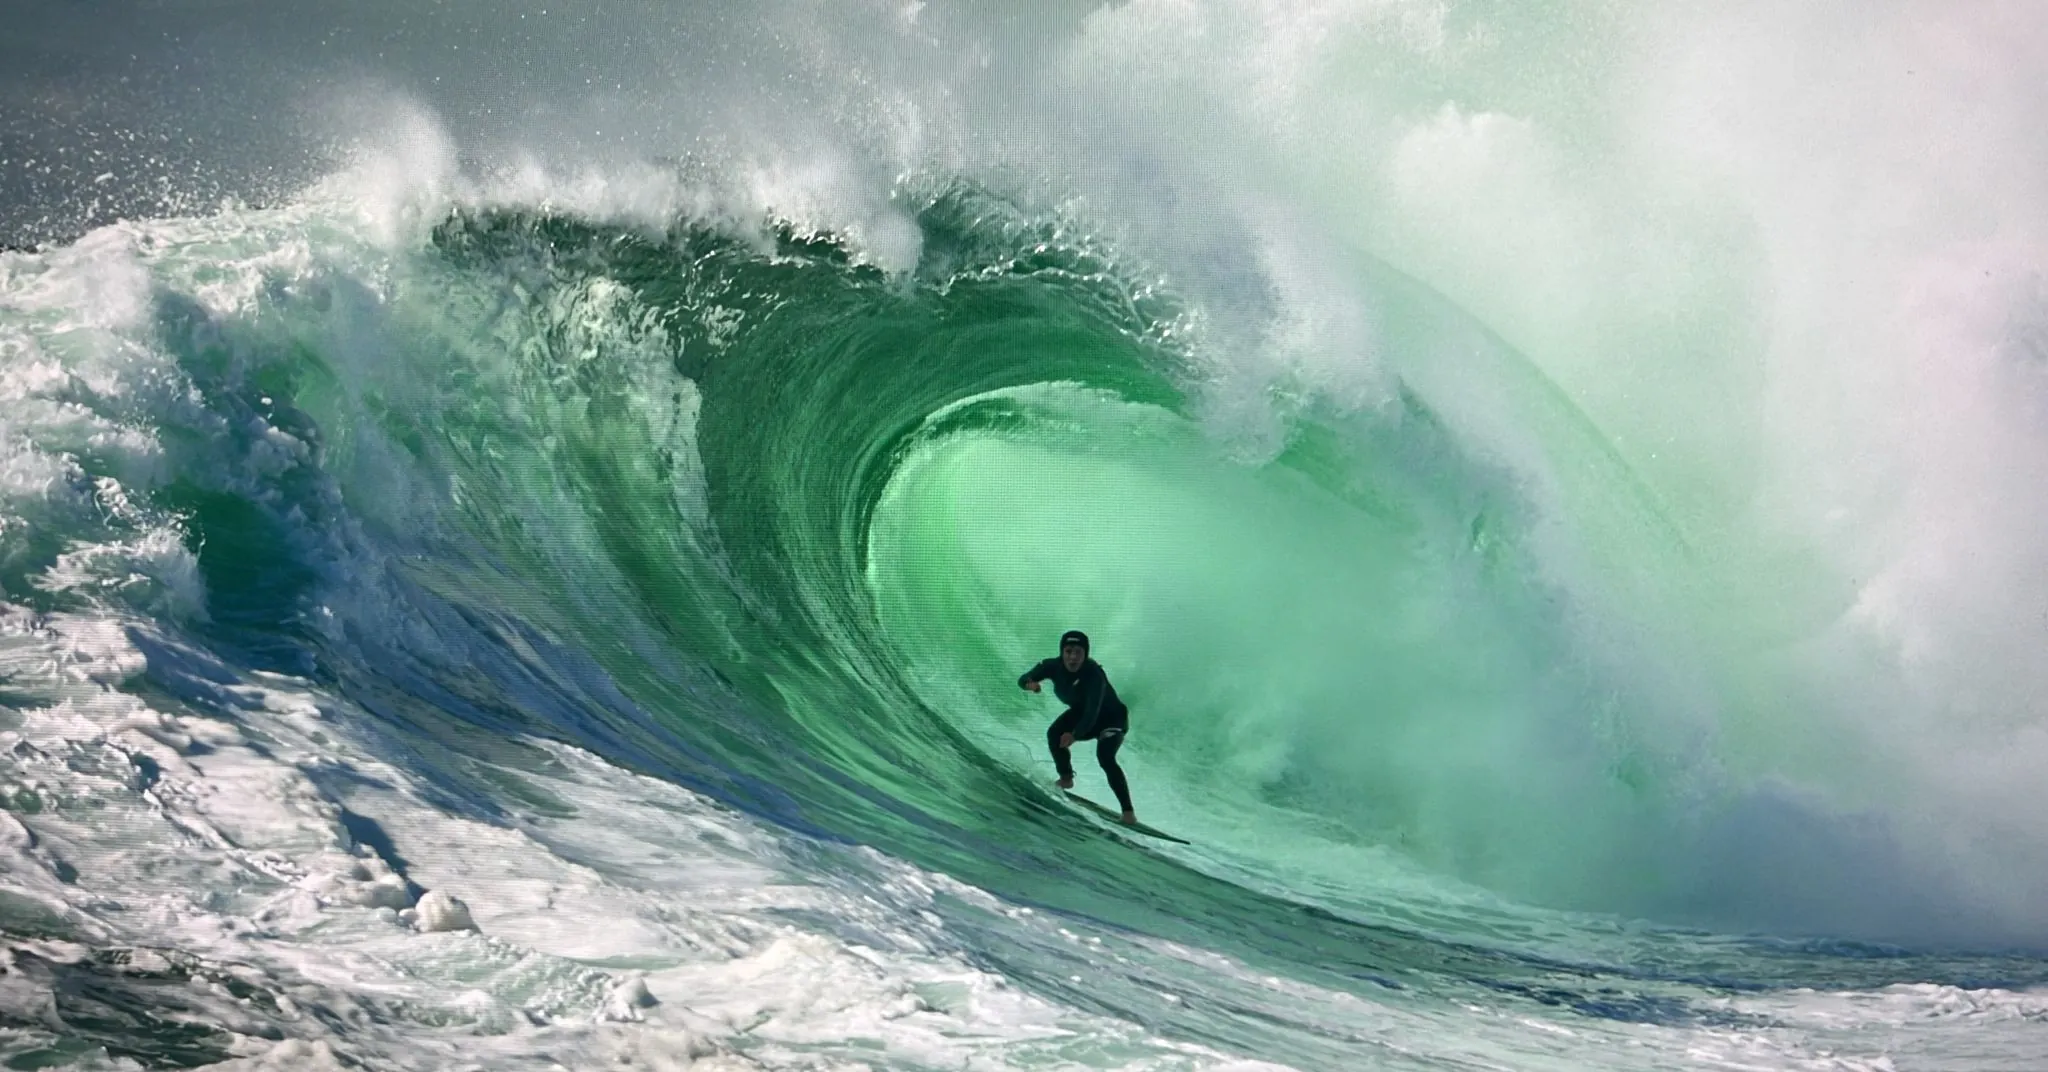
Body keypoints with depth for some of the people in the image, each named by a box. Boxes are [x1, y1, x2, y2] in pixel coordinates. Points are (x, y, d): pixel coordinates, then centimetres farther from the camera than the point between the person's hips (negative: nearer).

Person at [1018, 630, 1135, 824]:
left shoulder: (1094, 674, -37)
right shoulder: (1054, 666, -21)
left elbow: (1092, 712, -43)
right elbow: (1023, 679, -17)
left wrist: (1075, 735, -56)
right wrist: (1030, 683, -41)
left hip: (1111, 717, -5)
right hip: (1080, 713, 5)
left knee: (1105, 756, -27)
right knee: (1054, 733, -21)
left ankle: (1128, 811, -22)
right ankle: (1066, 778, 3)